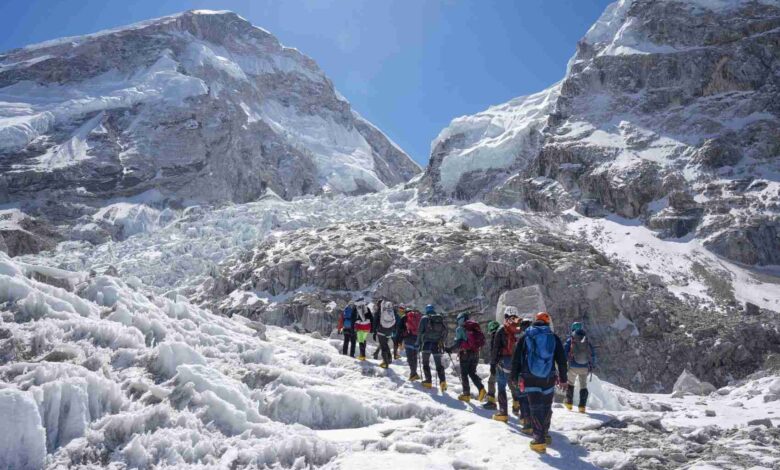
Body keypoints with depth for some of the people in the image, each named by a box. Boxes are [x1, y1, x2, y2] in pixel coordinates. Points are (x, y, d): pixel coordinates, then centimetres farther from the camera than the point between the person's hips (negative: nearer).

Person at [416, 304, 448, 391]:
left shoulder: (424, 318, 1)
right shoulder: (441, 319, 12)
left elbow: (420, 332, -4)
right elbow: (445, 332, 11)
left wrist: (419, 344, 3)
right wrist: (442, 342, 20)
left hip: (427, 343, -3)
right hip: (437, 344, 3)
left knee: (426, 363, 9)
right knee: (439, 364, 8)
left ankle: (428, 381, 2)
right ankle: (442, 381, -7)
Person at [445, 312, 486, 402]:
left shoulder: (460, 329, -7)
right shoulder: (476, 328, 10)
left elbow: (458, 343, -15)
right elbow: (482, 340, 13)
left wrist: (450, 349, -8)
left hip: (465, 353, -5)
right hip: (475, 353, 5)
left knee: (464, 374, 5)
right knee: (472, 373, 16)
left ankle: (466, 394, 5)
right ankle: (481, 389, -1)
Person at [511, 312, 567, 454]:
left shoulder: (525, 336, 3)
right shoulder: (554, 337, 5)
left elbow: (516, 358, 3)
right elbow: (561, 360, 7)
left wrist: (514, 377, 11)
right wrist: (563, 378, 16)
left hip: (530, 378, -1)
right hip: (548, 378, 1)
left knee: (536, 407, -2)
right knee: (546, 406, 16)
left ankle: (539, 440, -8)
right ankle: (545, 434, 29)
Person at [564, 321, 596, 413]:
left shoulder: (570, 339, -5)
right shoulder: (586, 340, 4)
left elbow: (564, 352, -8)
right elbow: (593, 354, 9)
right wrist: (592, 365, 19)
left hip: (573, 367, -2)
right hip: (584, 367, 2)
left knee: (570, 383, 21)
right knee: (583, 386, 12)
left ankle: (569, 402, 22)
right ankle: (582, 406, 4)